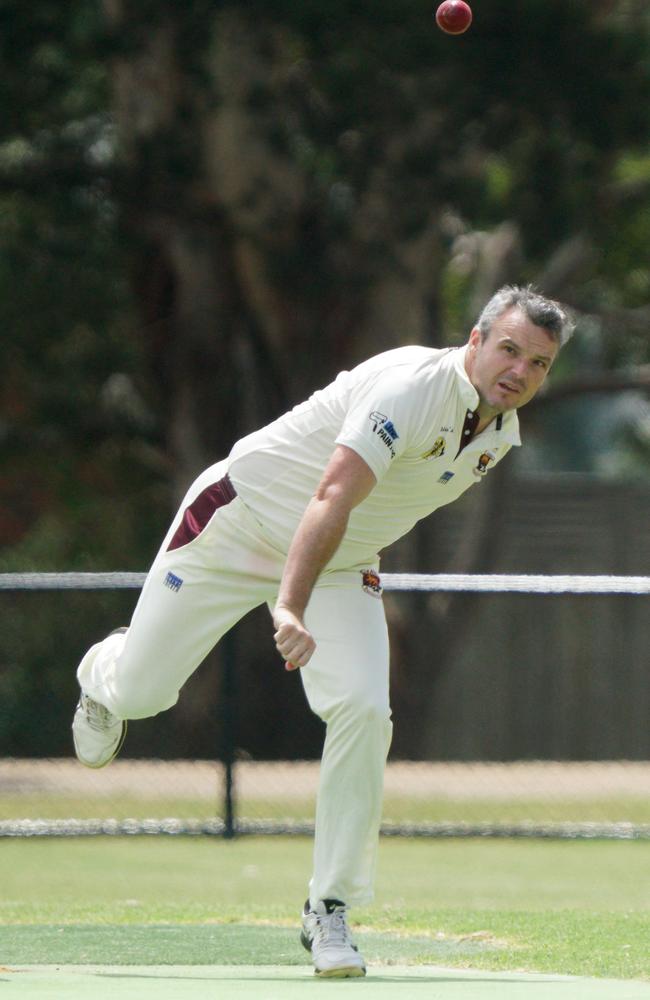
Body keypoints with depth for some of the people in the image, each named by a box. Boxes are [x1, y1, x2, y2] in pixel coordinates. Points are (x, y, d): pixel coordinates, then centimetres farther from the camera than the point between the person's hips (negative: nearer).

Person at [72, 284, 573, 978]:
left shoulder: (501, 433, -4)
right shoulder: (412, 387, -32)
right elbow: (332, 496, -44)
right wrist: (291, 607, -55)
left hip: (341, 567, 6)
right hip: (241, 525, -6)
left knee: (363, 711, -18)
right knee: (142, 692, 2)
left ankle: (329, 911, -8)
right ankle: (105, 673, 44)